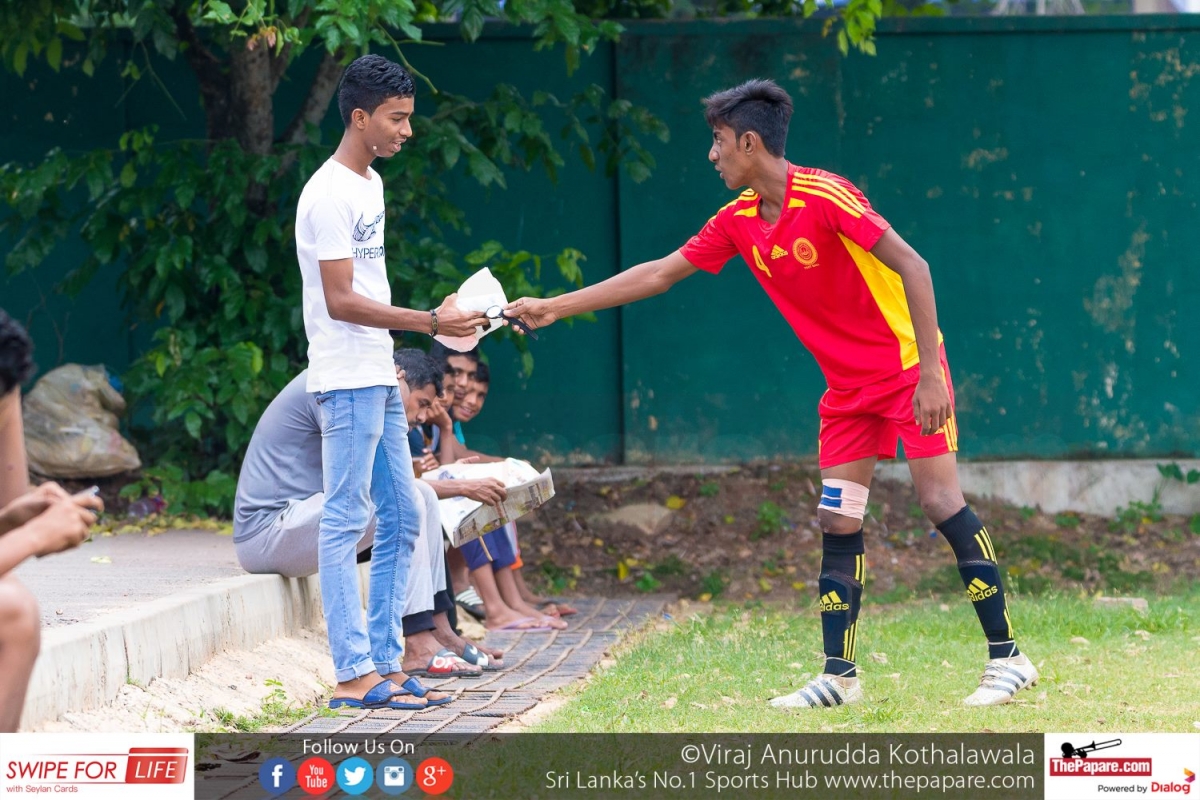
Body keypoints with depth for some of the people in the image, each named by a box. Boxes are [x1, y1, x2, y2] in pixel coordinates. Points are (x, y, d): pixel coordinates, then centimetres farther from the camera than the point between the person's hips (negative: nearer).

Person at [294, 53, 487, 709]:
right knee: (345, 523, -8)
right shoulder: (327, 196, -15)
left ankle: (384, 662, 14)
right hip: (347, 381, -10)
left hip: (380, 381, 10)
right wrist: (430, 322, -23)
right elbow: (341, 301, -20)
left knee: (400, 521, 10)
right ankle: (353, 673, -9)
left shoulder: (370, 184, 15)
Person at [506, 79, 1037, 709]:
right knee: (837, 520, 3)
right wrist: (555, 307, 11)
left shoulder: (824, 196, -21)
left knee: (940, 499, -12)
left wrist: (929, 372, -26)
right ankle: (839, 675, 8)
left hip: (908, 367, -7)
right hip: (848, 386, 7)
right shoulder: (739, 221, 2)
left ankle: (1006, 656, -8)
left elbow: (912, 267, -22)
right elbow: (658, 274, 11)